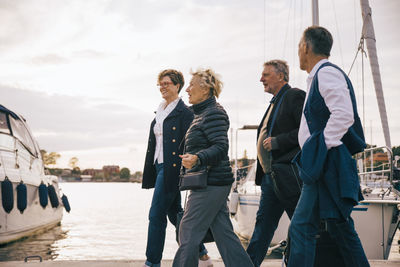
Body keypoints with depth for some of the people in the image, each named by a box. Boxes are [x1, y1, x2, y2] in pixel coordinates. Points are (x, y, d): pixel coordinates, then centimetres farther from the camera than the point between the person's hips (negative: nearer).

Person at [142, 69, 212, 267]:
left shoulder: (184, 112, -9)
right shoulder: (161, 112, 17)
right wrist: (150, 171, 17)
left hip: (171, 169, -9)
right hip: (160, 167, 9)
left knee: (156, 215, -7)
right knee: (174, 214, 13)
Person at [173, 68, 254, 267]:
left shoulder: (214, 113, -12)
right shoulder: (202, 113, 18)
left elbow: (221, 148, -21)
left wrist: (197, 158, -35)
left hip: (211, 184, -10)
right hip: (214, 183, 10)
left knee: (189, 231, -6)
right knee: (223, 232, 10)